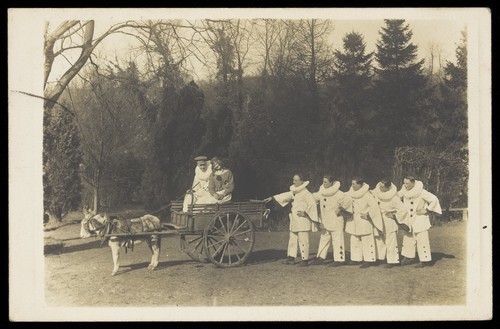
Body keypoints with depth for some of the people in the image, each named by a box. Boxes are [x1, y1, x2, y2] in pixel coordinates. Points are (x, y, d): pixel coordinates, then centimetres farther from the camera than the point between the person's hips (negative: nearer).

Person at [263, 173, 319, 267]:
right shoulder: (294, 192, 13)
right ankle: (291, 258, 22)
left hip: (302, 220, -10)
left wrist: (305, 213, -19)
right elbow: (286, 195, 23)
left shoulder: (306, 193, -14)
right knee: (292, 239, 14)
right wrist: (272, 198, 23)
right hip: (295, 220, 10)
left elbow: (312, 204, -19)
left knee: (303, 240, -7)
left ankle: (305, 260, -1)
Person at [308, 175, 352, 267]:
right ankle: (320, 258, 21)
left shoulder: (338, 194, -16)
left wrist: (340, 209, -11)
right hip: (325, 221, 7)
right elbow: (314, 197, 21)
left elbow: (347, 202, -16)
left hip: (336, 221, -7)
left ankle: (339, 259, 5)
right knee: (324, 239, 14)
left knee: (337, 239, -2)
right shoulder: (321, 192, 6)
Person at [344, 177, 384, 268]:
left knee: (366, 241, -3)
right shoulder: (351, 193, 6)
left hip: (364, 221, -7)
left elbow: (374, 206, -17)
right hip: (354, 222, 8)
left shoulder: (366, 195, -15)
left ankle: (369, 260, 1)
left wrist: (367, 214, -18)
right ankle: (357, 258, 20)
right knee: (354, 240, 12)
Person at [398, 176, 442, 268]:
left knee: (422, 239, -5)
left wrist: (427, 210, -12)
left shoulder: (421, 192, -18)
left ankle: (425, 259, 3)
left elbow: (434, 199, -14)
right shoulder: (404, 191, -3)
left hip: (420, 219, -6)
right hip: (409, 220, 6)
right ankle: (409, 257, 23)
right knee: (408, 238, 10)